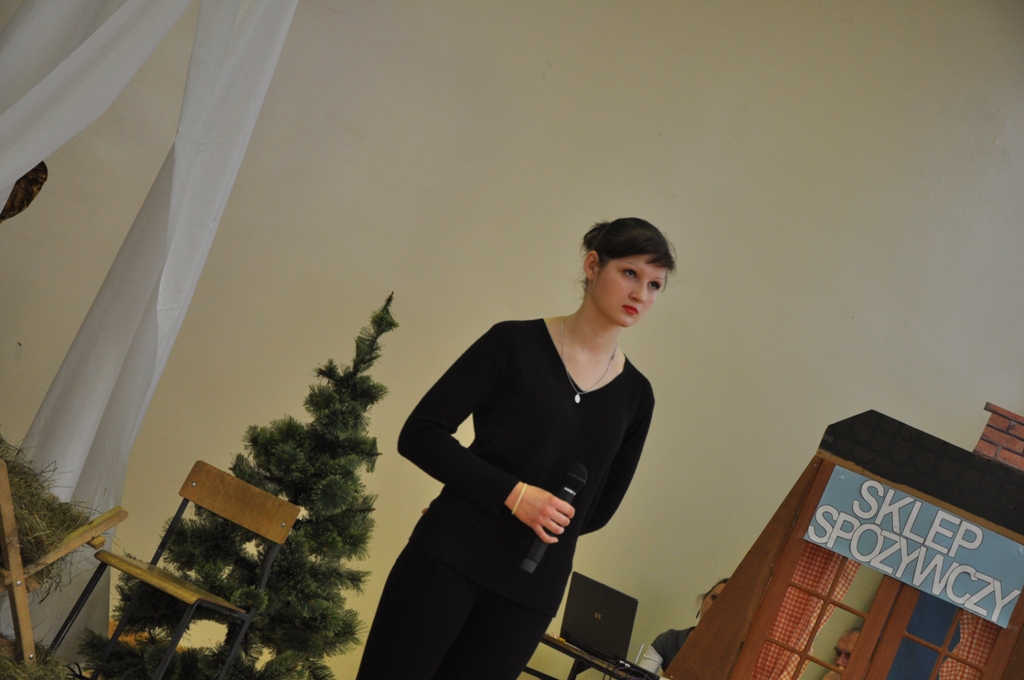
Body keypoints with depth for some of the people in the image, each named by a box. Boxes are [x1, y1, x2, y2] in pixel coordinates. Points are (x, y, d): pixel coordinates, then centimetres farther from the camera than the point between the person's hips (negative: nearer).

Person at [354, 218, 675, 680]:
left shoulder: (635, 396, 9)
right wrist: (512, 494, -15)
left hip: (532, 589, 3)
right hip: (449, 557, -3)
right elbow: (419, 434, -6)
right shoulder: (514, 343, -1)